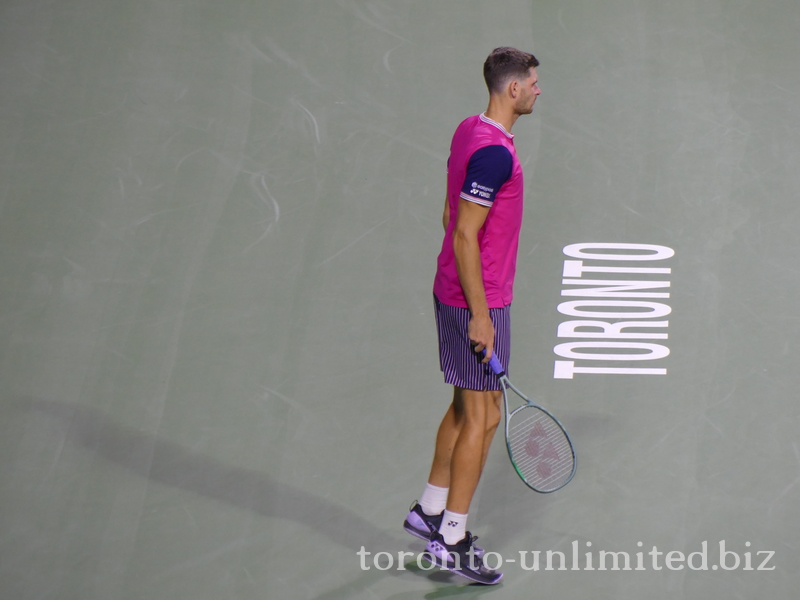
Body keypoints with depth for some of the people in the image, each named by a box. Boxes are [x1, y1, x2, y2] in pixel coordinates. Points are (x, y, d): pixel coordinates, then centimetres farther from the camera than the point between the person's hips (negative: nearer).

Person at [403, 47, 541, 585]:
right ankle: (450, 542, 6)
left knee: (466, 408, 20)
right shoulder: (495, 152, -22)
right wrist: (479, 314, -20)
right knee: (482, 418, -2)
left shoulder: (470, 131, 8)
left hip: (458, 293, 10)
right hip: (477, 302, -10)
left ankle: (431, 510, 33)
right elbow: (465, 236, -24)